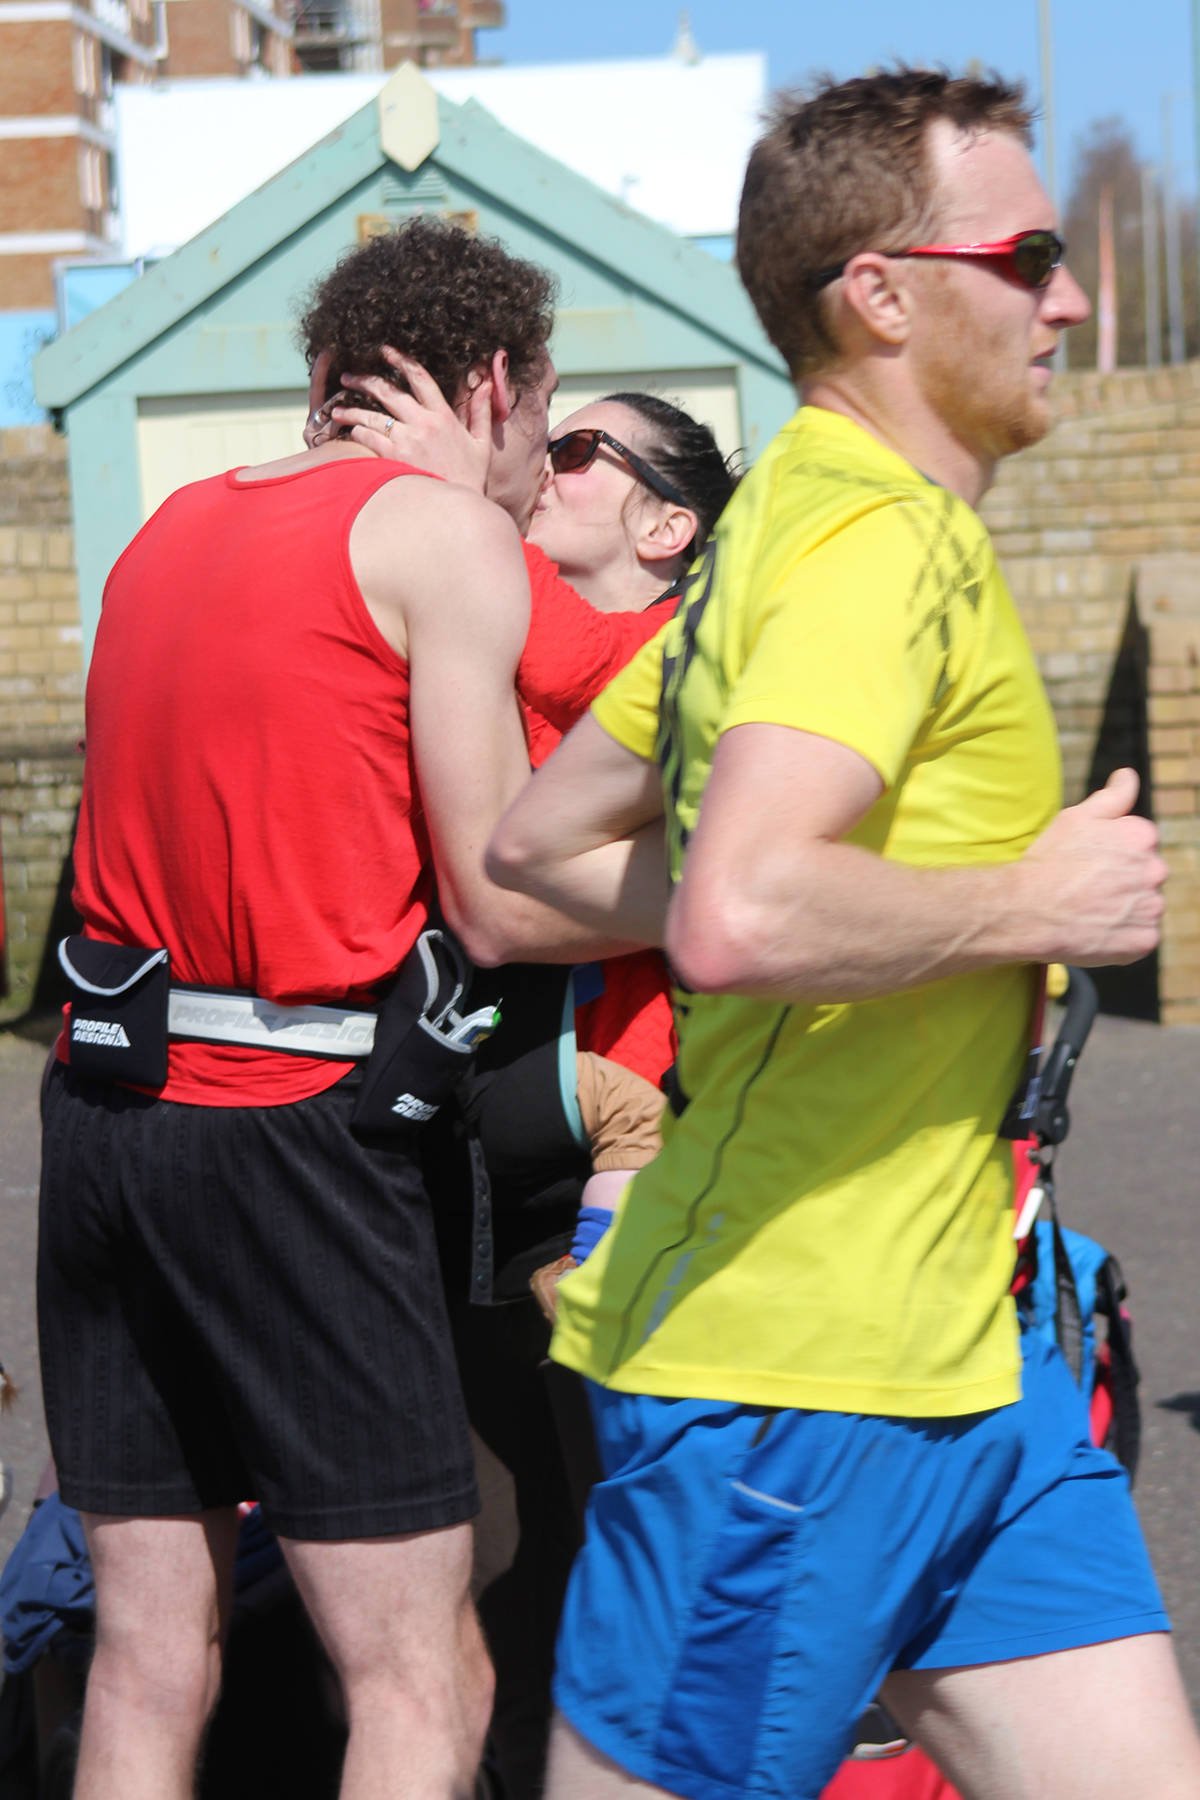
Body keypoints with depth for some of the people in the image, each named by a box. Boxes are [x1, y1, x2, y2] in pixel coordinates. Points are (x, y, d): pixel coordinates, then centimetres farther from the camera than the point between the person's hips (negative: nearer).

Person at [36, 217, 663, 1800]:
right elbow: (501, 906, -7)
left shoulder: (171, 527, 18)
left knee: (149, 1656, 12)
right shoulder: (448, 535, -3)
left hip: (102, 1104, 7)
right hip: (287, 1127, -7)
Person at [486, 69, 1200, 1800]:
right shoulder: (881, 543, -17)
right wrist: (1033, 900, -18)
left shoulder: (788, 523, 15)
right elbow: (739, 919, -33)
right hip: (795, 1367, -10)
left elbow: (536, 842, 22)